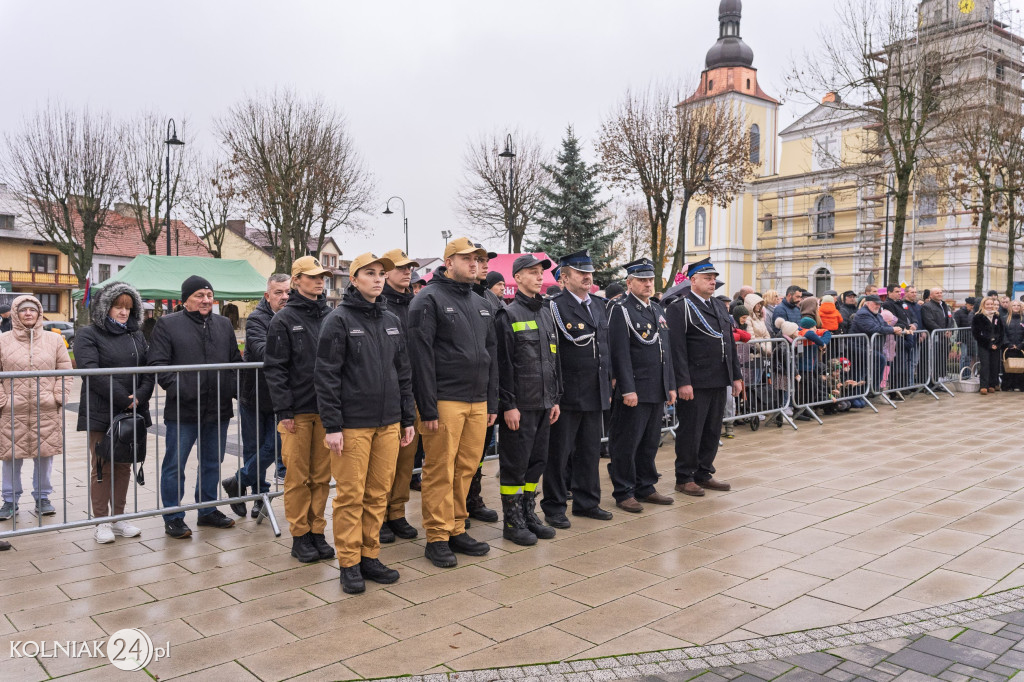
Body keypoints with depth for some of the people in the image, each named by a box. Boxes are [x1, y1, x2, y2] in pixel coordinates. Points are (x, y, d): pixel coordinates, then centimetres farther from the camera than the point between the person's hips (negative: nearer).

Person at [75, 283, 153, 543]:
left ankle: (118, 518, 21)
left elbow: (149, 370, 7)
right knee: (102, 468, 2)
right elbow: (92, 372, -15)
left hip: (132, 413, 5)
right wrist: (123, 399, -20)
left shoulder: (137, 336, 14)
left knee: (124, 467, 11)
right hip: (101, 414, -5)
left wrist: (140, 396, -12)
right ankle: (101, 522, 11)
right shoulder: (88, 334, -2)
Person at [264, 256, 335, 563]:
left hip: (327, 410, 4)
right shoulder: (284, 319, -2)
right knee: (297, 477, 3)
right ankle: (300, 535, 14)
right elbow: (275, 368, -6)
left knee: (322, 475, 9)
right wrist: (284, 410, -11)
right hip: (298, 411, -4)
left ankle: (317, 531, 20)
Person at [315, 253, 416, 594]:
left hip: (388, 424, 5)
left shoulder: (392, 321, 13)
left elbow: (403, 373, 16)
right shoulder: (339, 320, -5)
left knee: (379, 493, 10)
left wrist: (408, 418, 13)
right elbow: (326, 376, -8)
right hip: (352, 423, -5)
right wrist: (332, 425, -13)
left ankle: (370, 556, 22)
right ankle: (349, 564, 13)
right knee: (351, 495, 1)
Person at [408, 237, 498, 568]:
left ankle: (457, 530, 23)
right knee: (440, 471, -1)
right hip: (445, 402, -7)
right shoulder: (429, 299, -5)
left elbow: (491, 353, 20)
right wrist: (428, 407, -16)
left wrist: (492, 402, 15)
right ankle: (437, 538, 10)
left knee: (466, 468, 11)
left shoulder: (481, 304, 18)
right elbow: (421, 355, -11)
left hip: (477, 402, 7)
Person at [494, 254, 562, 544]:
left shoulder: (546, 314, 14)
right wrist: (508, 405, -16)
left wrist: (555, 398, 14)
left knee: (537, 461, 13)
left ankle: (529, 514, 26)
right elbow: (503, 364, -13)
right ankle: (512, 521, 13)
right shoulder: (508, 315, -8)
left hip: (543, 404, 7)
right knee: (515, 464, 1)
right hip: (519, 406, -7)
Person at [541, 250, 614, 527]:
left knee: (590, 451, 15)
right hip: (567, 394, -7)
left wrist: (608, 385, 17)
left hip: (595, 394, 7)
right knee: (559, 452, 4)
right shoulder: (555, 306, -10)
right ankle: (554, 507, 15)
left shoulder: (599, 305, 14)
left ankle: (587, 501, 28)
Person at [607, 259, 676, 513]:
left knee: (650, 443, 15)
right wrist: (628, 389, -19)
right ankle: (623, 493, 11)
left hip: (657, 391, 8)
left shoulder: (658, 310, 16)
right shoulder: (621, 311, -8)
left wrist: (670, 385, 15)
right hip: (634, 391, -8)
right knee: (626, 444, 1)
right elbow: (620, 353, -15)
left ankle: (645, 487, 27)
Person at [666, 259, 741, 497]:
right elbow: (677, 348, -14)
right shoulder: (680, 308, -8)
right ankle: (684, 478, 14)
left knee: (713, 430, 14)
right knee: (690, 431, 1)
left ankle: (704, 474, 26)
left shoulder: (720, 307, 17)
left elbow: (730, 344, 19)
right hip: (695, 383, -8)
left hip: (719, 382, 8)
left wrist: (736, 376, 14)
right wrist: (683, 382, -19)